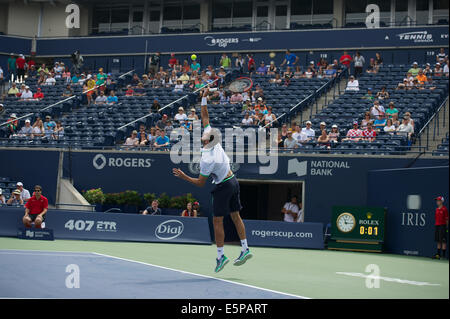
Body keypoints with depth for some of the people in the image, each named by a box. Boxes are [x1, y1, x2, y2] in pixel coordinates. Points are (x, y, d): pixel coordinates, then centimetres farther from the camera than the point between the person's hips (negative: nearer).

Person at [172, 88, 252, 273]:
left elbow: (200, 183, -15)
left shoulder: (207, 160, -26)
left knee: (218, 222, 0)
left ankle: (220, 256, 2)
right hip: (233, 180, 8)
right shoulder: (213, 136, -9)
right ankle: (245, 249, 13)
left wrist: (184, 176, -13)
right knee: (235, 216, 13)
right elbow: (205, 117, 1)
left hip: (223, 187, -8)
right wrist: (204, 98, -2)